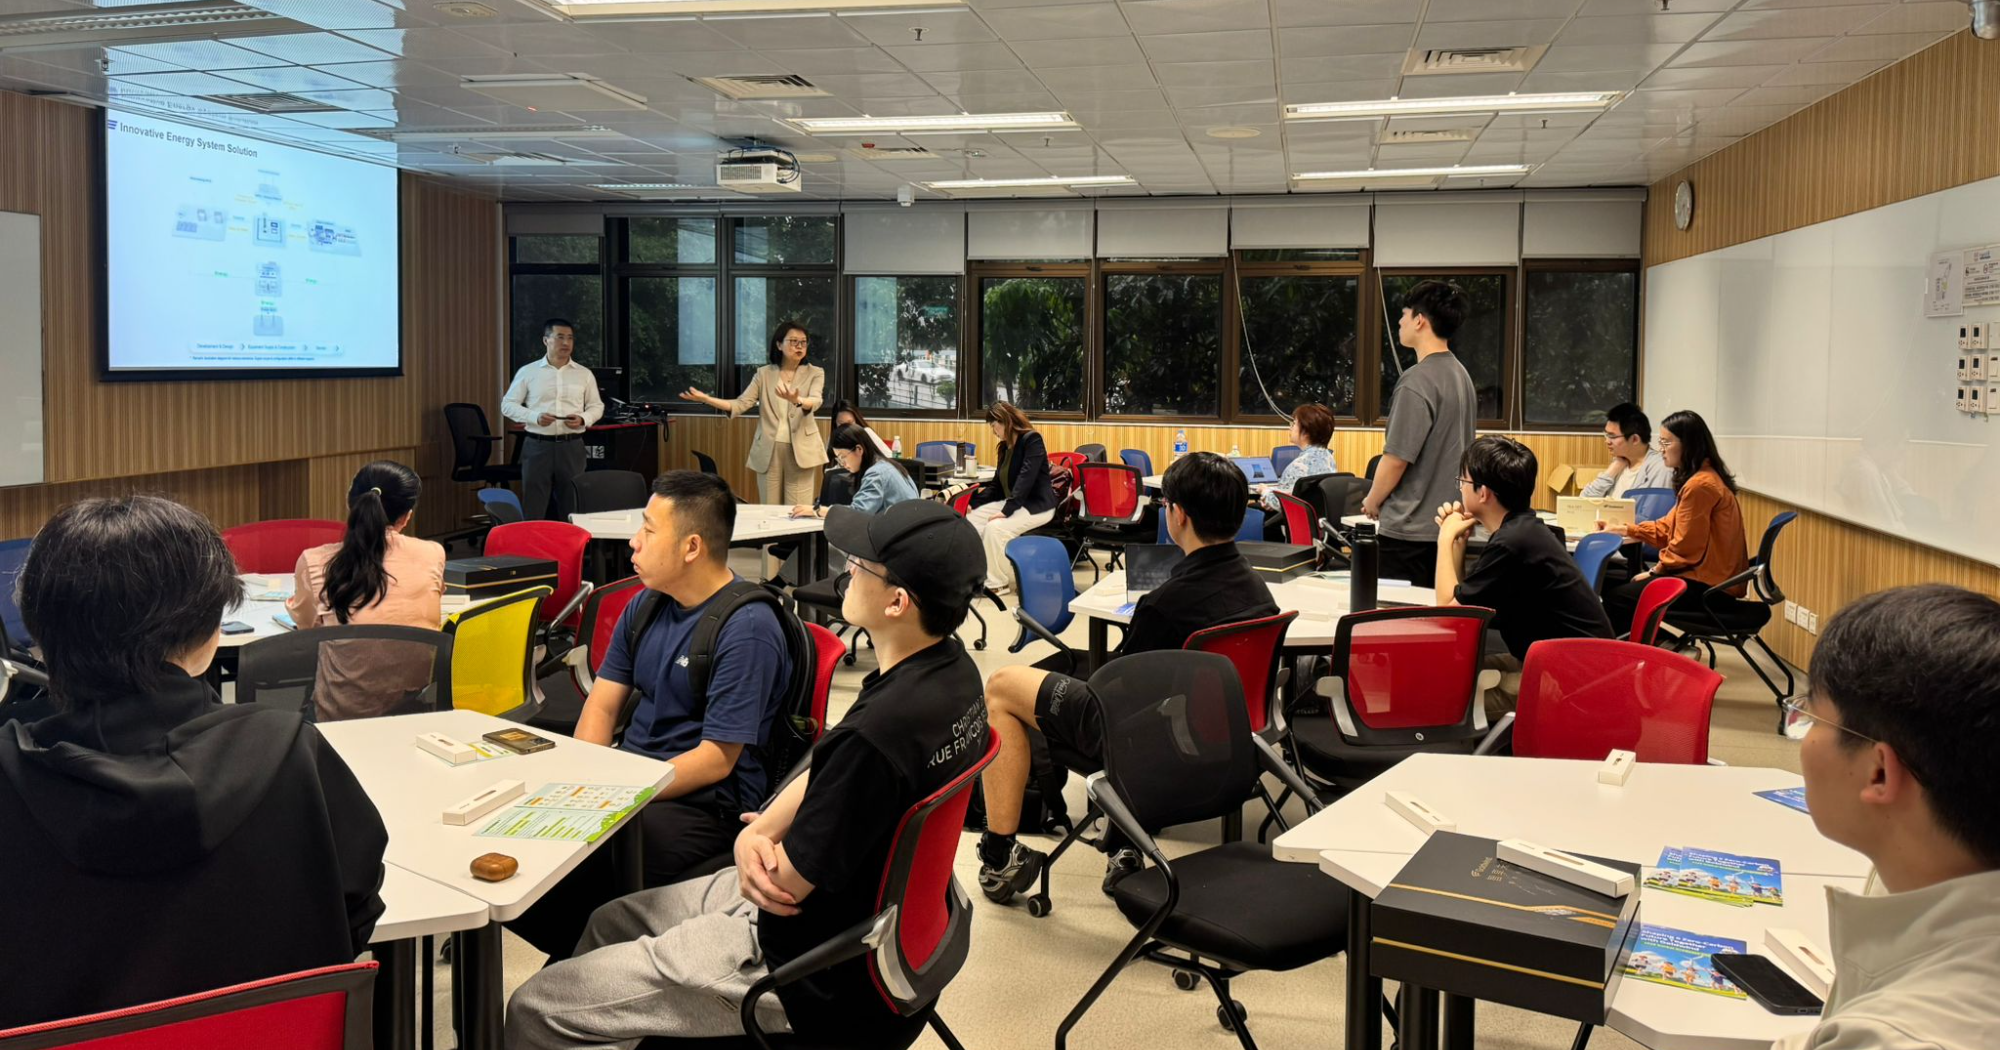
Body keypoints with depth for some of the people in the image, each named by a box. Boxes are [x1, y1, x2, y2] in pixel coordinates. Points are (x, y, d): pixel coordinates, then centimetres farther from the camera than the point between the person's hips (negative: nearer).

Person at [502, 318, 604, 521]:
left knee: (573, 507, 5)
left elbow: (596, 406, 12)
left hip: (571, 447, 1)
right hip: (538, 446, -1)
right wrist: (534, 417, -13)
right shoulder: (527, 372, 3)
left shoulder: (584, 374, 7)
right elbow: (508, 404, 4)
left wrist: (583, 419, -10)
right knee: (533, 509, 1)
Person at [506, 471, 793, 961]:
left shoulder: (748, 629, -15)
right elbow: (602, 704, 11)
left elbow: (717, 759, -17)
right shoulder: (645, 607, 11)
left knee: (573, 869, -29)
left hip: (705, 802, -8)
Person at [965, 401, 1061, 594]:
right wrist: (975, 502, 2)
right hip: (1012, 502, 9)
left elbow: (1026, 478, -25)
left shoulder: (1032, 440, -15)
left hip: (1037, 506, -9)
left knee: (995, 527, -30)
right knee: (972, 518, -7)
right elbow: (997, 484, 16)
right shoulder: (1005, 446, 11)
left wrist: (1007, 511, -31)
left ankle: (996, 582, -17)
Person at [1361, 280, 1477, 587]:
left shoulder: (1418, 381, -18)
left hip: (1409, 529, -9)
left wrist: (1372, 501, -1)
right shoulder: (1461, 375, 11)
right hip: (1448, 524, 9)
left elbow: (1397, 457, -18)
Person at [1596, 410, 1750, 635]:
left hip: (1705, 584, -11)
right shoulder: (1704, 478, 12)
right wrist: (1623, 529, 12)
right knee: (1618, 582, 14)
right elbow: (1668, 527, 17)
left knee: (1615, 598, -9)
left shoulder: (1700, 486, -21)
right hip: (1709, 576, 11)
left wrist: (1656, 571, -6)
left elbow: (1685, 548, -19)